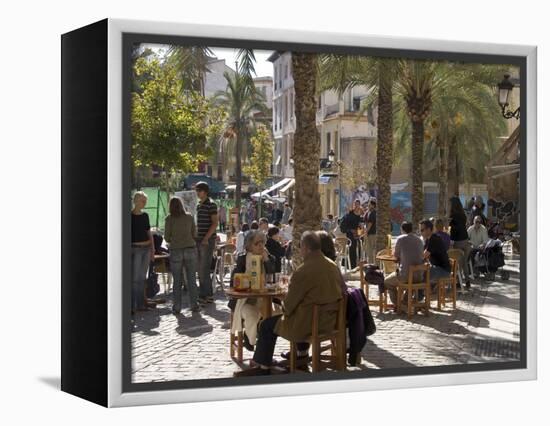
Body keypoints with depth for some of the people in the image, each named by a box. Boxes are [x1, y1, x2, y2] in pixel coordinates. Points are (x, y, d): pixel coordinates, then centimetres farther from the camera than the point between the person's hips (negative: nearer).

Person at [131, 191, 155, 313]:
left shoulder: (145, 215, 11)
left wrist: (153, 249, 12)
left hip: (146, 248, 6)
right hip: (135, 248, -6)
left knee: (142, 278, 10)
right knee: (134, 278, -7)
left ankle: (141, 304, 15)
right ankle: (132, 305, -3)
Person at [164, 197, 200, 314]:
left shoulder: (169, 219, -1)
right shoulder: (189, 217, 4)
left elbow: (167, 238, 0)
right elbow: (194, 234, 8)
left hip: (176, 251, -1)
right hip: (190, 249, 1)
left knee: (177, 281, 4)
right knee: (191, 279, 7)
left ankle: (177, 307, 6)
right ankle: (194, 305, 9)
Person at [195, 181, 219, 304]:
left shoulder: (211, 205, -9)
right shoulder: (199, 205, 16)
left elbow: (215, 223, -14)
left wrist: (206, 238, -20)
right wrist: (196, 237, 17)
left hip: (208, 241, -9)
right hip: (199, 240, 9)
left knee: (204, 269, -8)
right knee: (201, 269, 10)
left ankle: (204, 296, -5)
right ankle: (208, 295, 17)